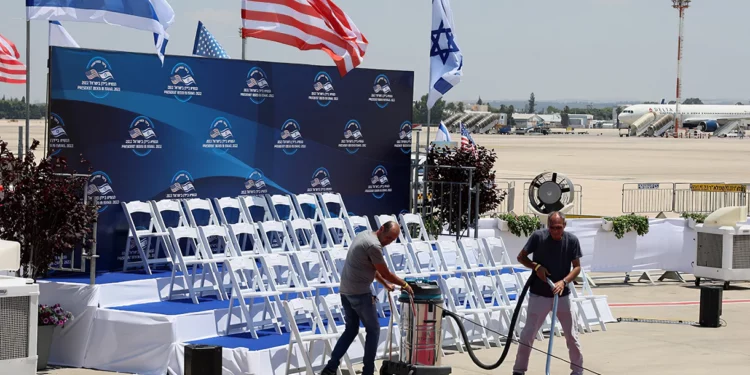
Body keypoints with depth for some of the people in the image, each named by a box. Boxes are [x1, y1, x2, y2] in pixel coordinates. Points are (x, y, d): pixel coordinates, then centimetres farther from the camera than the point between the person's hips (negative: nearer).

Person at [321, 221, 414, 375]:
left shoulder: (365, 235, 12)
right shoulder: (374, 245, -19)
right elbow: (385, 273, -10)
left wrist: (386, 284, 28)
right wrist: (404, 284, 4)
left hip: (345, 291, 9)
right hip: (360, 293, -9)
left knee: (351, 329, 16)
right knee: (373, 330, 5)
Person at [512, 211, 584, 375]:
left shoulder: (572, 240, -8)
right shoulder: (538, 237, -12)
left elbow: (577, 267, -4)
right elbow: (521, 257, 0)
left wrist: (564, 281, -20)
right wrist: (536, 266, -18)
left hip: (562, 295, 1)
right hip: (539, 295, -1)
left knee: (571, 334, 9)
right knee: (528, 334, 0)